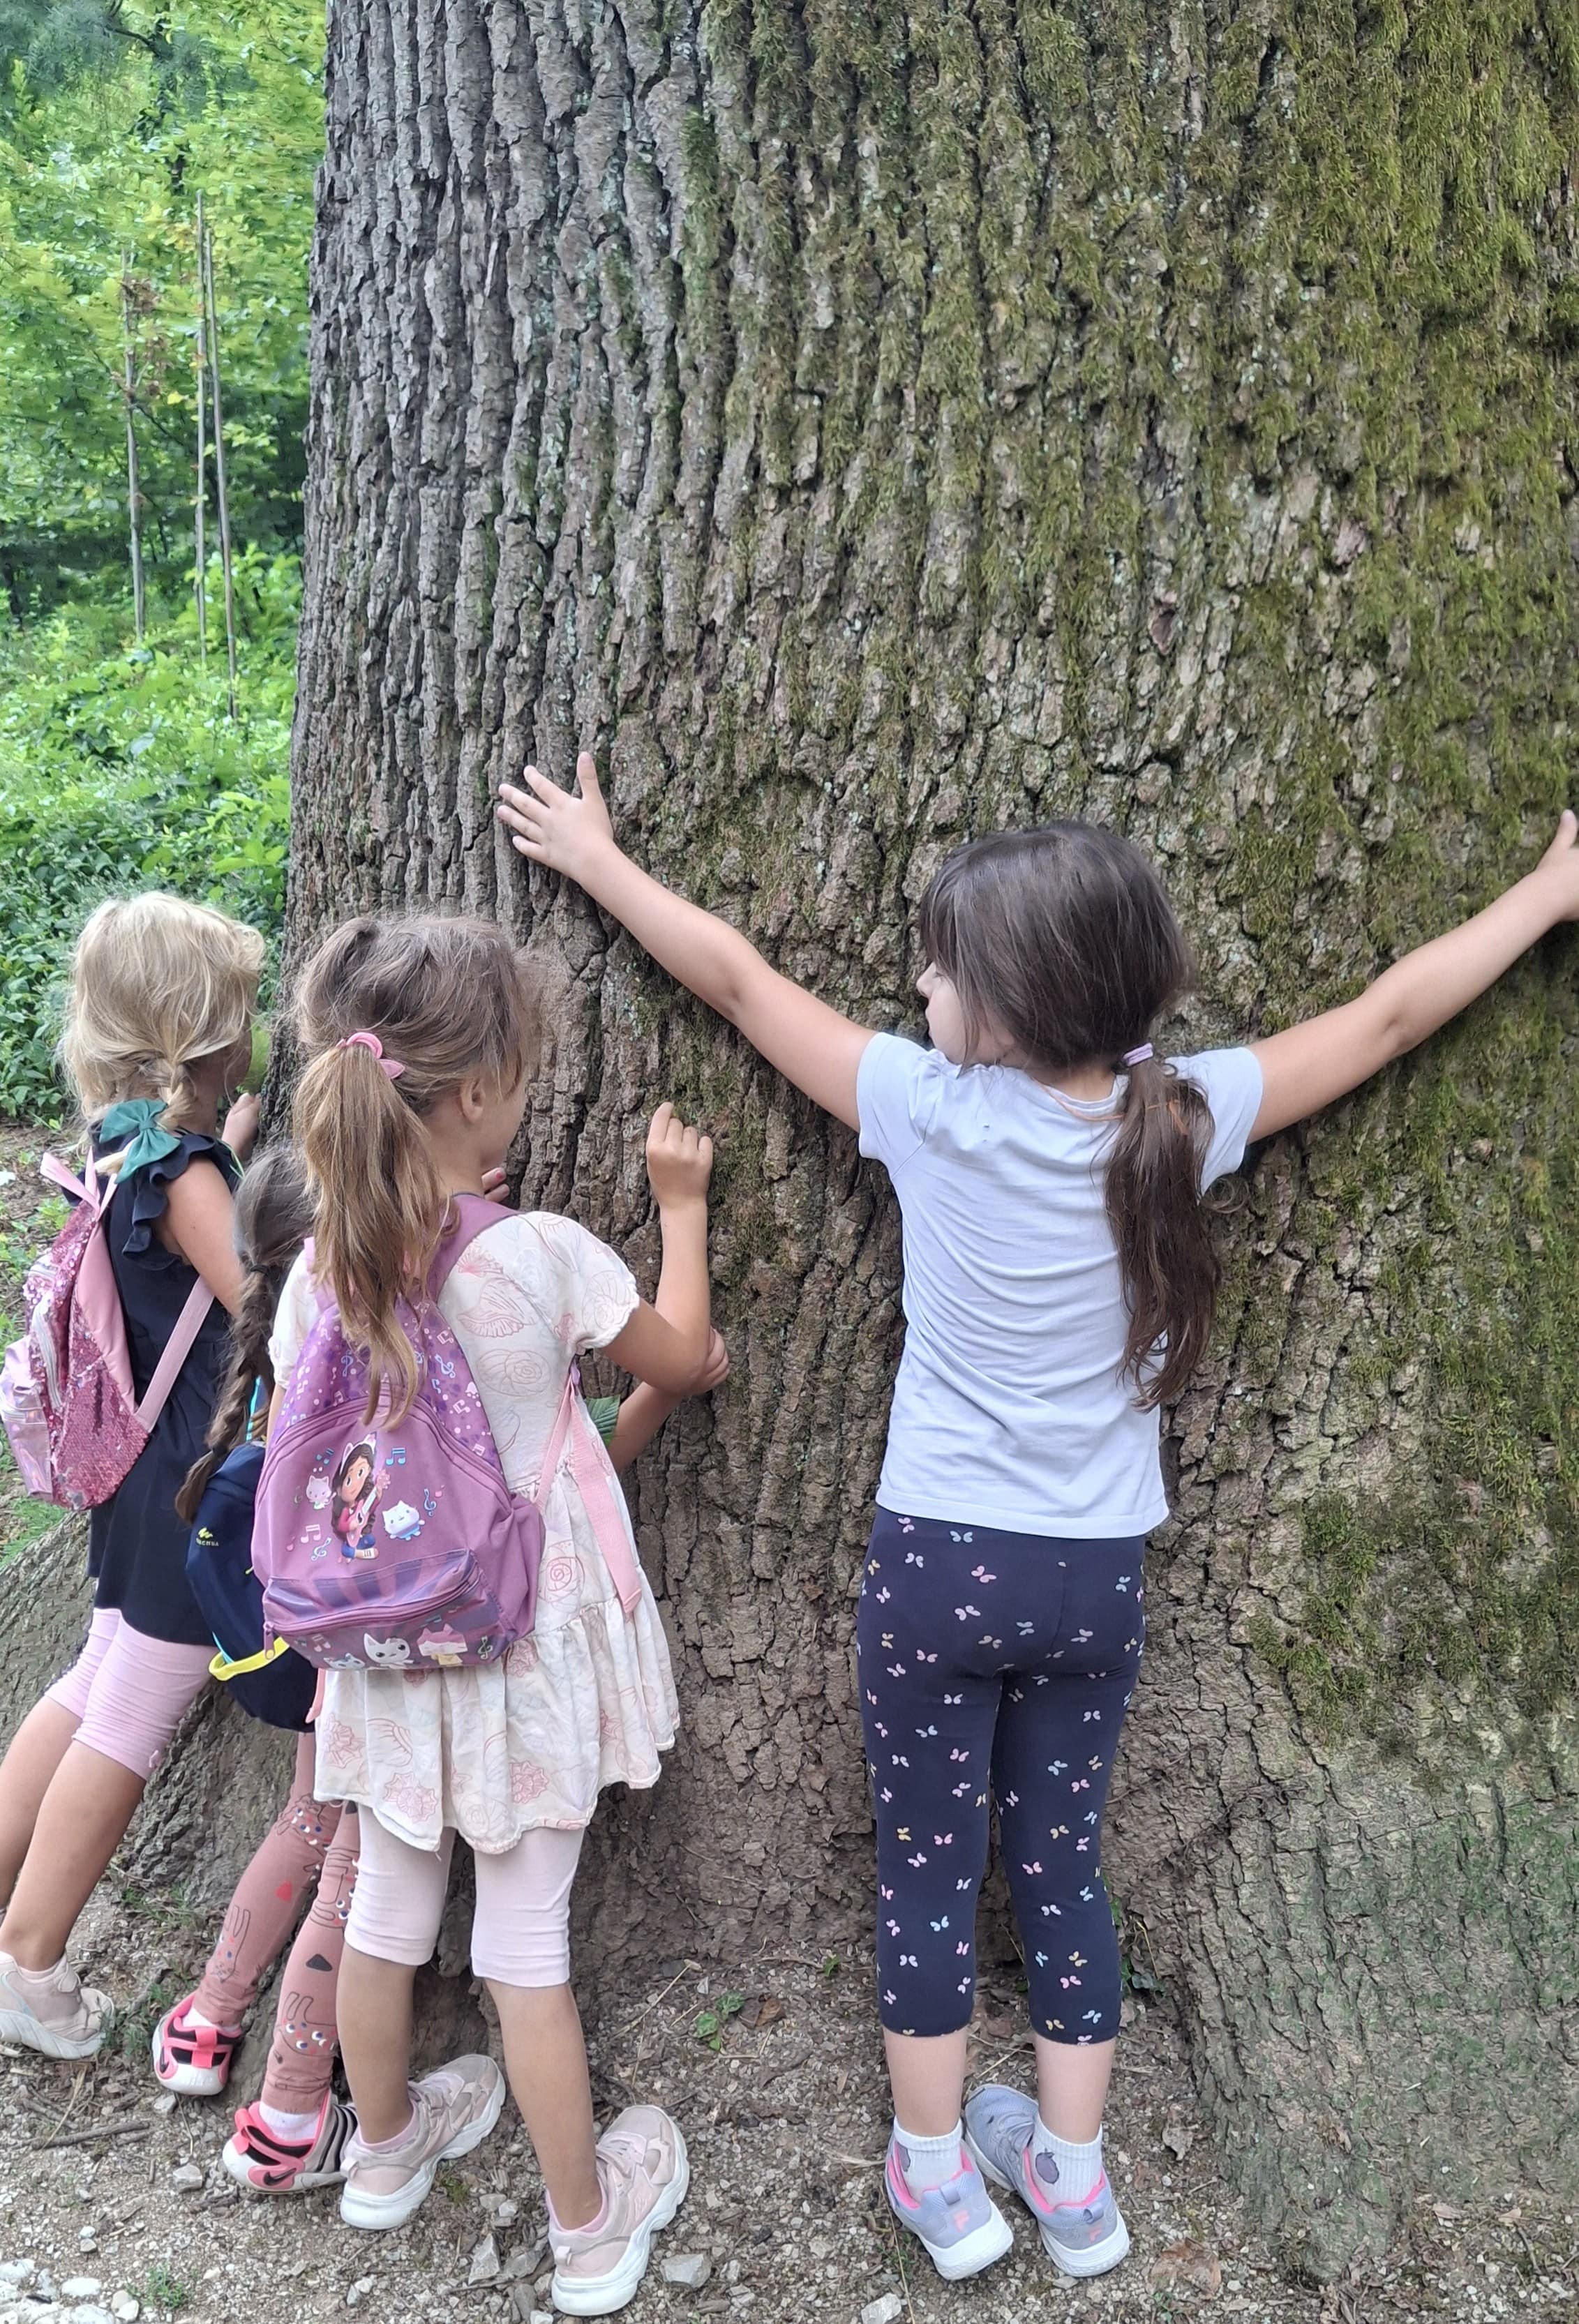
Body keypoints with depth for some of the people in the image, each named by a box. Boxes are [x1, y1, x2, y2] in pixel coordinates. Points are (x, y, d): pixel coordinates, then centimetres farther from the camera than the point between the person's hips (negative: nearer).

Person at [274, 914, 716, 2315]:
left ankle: (386, 2150, 47)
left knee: (389, 1905, 22)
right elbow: (681, 1363, -7)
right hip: (531, 1645, -4)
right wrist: (682, 1206, 5)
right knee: (527, 1937, 10)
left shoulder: (323, 1274, -12)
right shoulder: (544, 1256, -24)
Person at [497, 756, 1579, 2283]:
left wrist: (598, 859, 8)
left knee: (927, 1872, 14)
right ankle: (1072, 2180, 32)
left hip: (938, 1567, -3)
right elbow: (1387, 1016, 3)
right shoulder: (1184, 1117, -9)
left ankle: (937, 2177, 28)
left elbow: (737, 979, -6)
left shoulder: (932, 1109, -16)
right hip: (1098, 1580, 3)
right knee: (1062, 1867, 18)